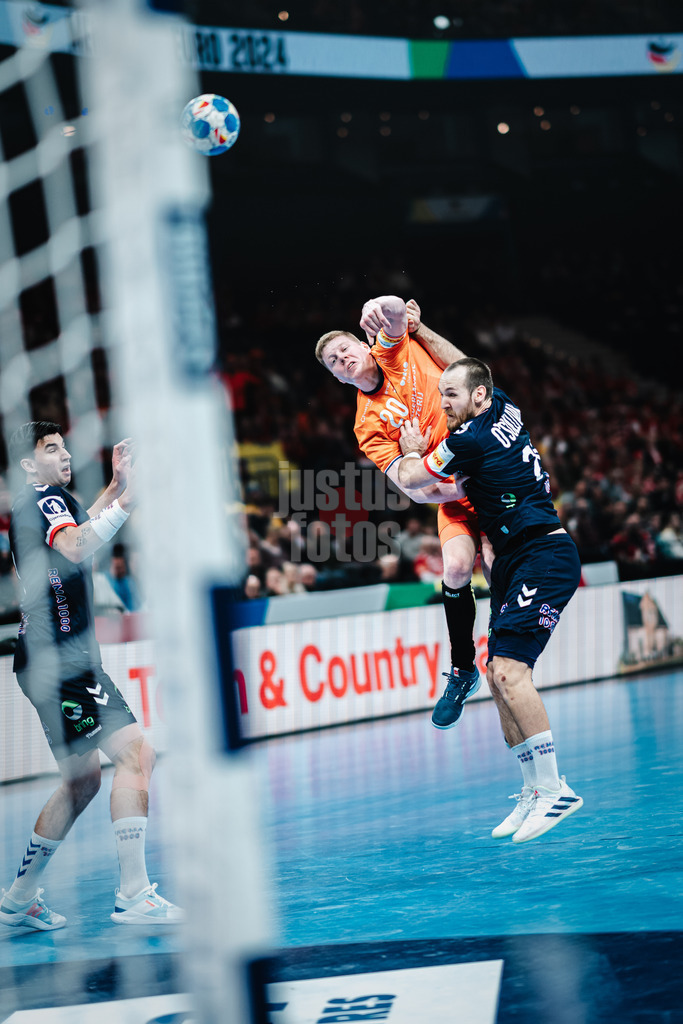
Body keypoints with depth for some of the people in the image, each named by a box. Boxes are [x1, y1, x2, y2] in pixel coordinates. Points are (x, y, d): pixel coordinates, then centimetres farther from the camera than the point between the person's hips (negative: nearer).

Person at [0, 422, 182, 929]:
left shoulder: (56, 503, 19)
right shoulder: (43, 500, -10)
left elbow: (79, 531, 43)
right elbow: (76, 549, -32)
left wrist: (115, 486, 32)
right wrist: (125, 502, -35)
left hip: (59, 658, 11)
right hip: (58, 659, -11)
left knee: (84, 779, 16)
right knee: (135, 751, -19)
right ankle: (134, 895, -23)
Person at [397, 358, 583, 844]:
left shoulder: (471, 439, -15)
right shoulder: (504, 410, 10)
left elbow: (411, 480, -1)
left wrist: (412, 451, 19)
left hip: (544, 557, -10)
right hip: (516, 562, 10)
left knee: (509, 670, -20)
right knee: (499, 676, 6)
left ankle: (554, 786, -21)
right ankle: (534, 791, 9)